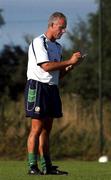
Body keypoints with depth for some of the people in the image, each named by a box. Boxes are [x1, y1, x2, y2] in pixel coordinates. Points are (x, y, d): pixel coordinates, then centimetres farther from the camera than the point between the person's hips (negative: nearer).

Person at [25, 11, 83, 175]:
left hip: (52, 88, 9)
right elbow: (46, 66, -19)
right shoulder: (39, 42, -8)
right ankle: (33, 167, -11)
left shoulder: (57, 47, 18)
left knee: (46, 129, 9)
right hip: (37, 87, -9)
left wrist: (72, 65, 2)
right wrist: (69, 61, -16)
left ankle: (47, 166, 10)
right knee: (37, 128, -11)